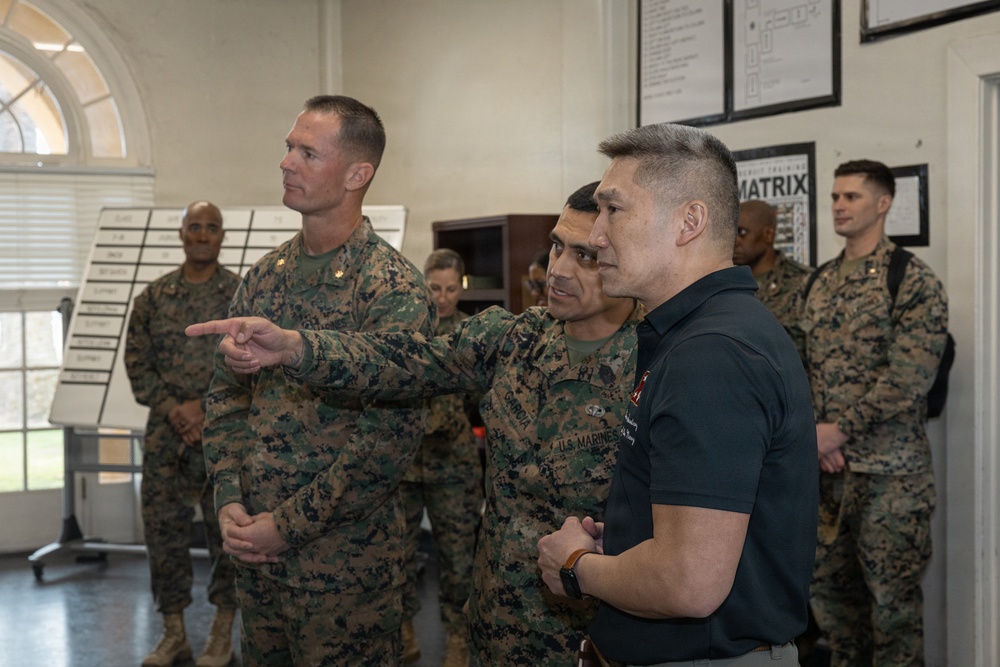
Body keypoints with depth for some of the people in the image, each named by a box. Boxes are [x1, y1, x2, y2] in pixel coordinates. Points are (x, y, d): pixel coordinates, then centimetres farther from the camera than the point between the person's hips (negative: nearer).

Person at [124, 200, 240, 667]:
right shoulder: (153, 296, 8)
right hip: (166, 430, 3)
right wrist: (171, 408, -8)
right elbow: (137, 361, 6)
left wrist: (204, 407, -13)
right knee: (162, 525, 5)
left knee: (226, 527, 3)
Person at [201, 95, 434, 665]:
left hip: (345, 559, -6)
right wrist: (229, 499, -1)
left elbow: (391, 436, -19)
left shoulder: (395, 290, -14)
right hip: (253, 548, 6)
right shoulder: (266, 274, 7)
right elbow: (227, 392, 13)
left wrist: (289, 525, -16)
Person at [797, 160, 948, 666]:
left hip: (889, 470, -6)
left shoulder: (915, 282, -8)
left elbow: (908, 378, -15)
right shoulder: (822, 282, 12)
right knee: (828, 585, 13)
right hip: (825, 467, 6)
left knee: (892, 597, 1)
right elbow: (803, 365, 10)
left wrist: (840, 430, -16)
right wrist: (814, 432, -5)